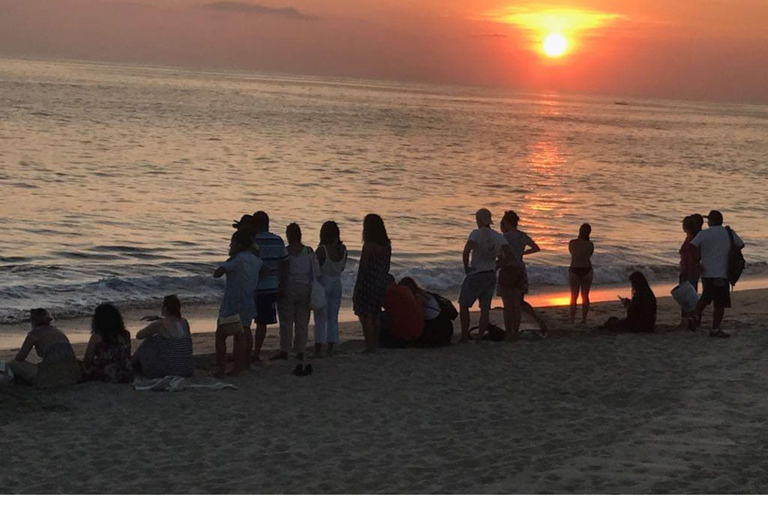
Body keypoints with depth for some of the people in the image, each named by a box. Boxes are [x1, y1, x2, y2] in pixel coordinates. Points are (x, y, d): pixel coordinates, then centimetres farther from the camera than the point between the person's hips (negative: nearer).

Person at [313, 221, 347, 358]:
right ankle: (330, 348, 15)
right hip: (337, 283, 5)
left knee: (320, 318, -1)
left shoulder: (322, 250, -17)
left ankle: (318, 349, -2)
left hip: (323, 283, -5)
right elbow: (342, 268, 9)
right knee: (333, 317, 12)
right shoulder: (343, 249, -1)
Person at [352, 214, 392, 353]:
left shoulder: (369, 246, -18)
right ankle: (375, 345, 24)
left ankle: (369, 347, -3)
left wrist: (356, 290, -12)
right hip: (381, 285, 8)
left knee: (365, 316, -1)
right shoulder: (387, 245, 5)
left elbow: (362, 268, -16)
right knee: (375, 316, 18)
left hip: (368, 284, -8)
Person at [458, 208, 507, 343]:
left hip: (475, 275, -5)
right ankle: (480, 337, 11)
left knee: (464, 305, 8)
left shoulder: (476, 234, -15)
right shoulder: (498, 237, 2)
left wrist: (466, 268, -12)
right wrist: (496, 266, 11)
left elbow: (466, 252, -26)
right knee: (485, 308, 10)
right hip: (491, 275, 5)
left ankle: (464, 337, 6)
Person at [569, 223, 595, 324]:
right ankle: (584, 319, 11)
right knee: (585, 296, 11)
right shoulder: (590, 245, -11)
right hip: (587, 270, 0)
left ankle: (572, 319, 6)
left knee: (574, 296, 9)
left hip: (574, 270, 0)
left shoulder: (572, 243, -8)